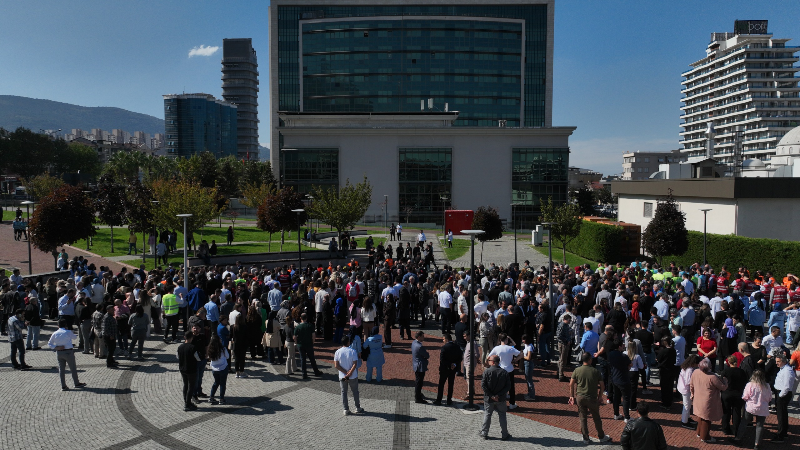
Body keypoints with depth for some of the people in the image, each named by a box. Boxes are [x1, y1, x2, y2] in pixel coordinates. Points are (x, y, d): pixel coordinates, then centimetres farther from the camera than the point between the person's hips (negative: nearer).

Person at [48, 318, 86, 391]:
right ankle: (77, 383, 19)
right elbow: (74, 337, 8)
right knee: (73, 368, 8)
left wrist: (56, 347, -4)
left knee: (61, 369, 10)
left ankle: (63, 386, 11)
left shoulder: (55, 334, 2)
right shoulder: (68, 332, -10)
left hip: (59, 352, 4)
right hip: (68, 352, -4)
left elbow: (49, 344, 5)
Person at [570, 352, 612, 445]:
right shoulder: (595, 371, -9)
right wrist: (600, 396, 10)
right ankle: (602, 437, 30)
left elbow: (571, 384, -5)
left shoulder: (577, 370, -6)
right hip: (592, 398, -1)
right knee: (596, 418, 15)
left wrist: (572, 396, 7)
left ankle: (586, 439, 17)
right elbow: (602, 385, -4)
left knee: (583, 418, 11)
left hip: (580, 397, 1)